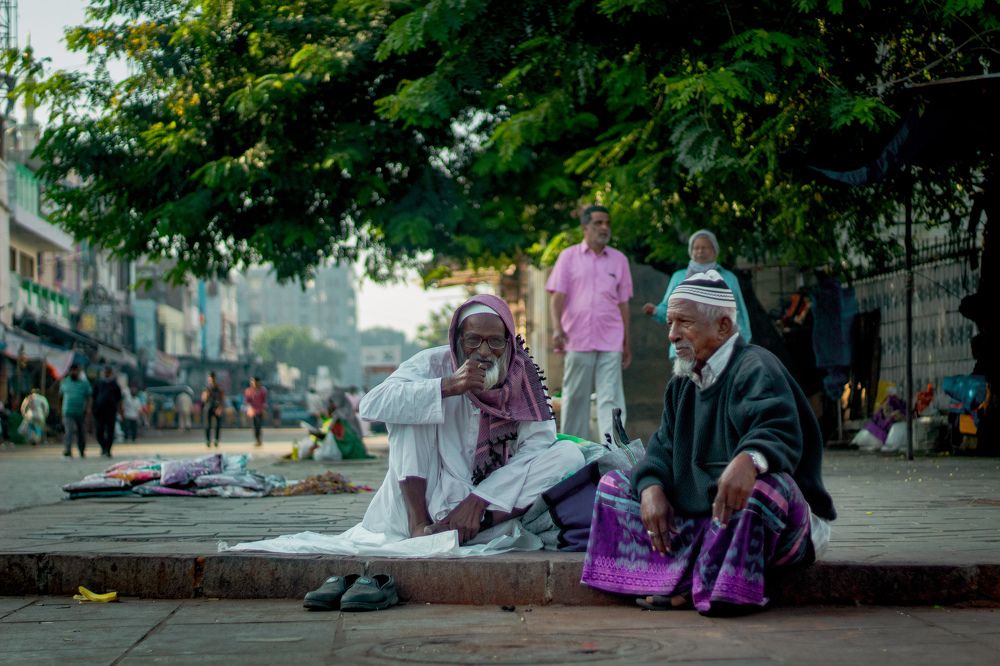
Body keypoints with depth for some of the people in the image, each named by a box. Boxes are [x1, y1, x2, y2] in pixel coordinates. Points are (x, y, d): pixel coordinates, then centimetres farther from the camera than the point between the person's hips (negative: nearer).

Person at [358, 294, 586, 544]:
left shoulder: (522, 374, 0)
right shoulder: (434, 363, -4)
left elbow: (537, 445, -11)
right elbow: (371, 404, -19)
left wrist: (478, 500, -22)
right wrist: (448, 386, -28)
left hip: (494, 503, 2)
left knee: (570, 454, -18)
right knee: (412, 405, -15)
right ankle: (418, 523, -24)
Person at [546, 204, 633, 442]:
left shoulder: (619, 259, 10)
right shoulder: (569, 257, 6)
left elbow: (623, 303, 13)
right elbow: (557, 296, 1)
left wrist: (626, 343, 12)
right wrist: (557, 328, -15)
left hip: (610, 342, 1)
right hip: (577, 340, -1)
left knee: (611, 399, -7)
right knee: (575, 398, 5)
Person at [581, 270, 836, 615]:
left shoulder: (755, 368, -14)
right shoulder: (682, 384, 14)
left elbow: (781, 433, -32)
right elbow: (664, 446, 7)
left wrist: (748, 460, -56)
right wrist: (651, 487, -16)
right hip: (699, 517, 8)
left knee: (766, 485, -41)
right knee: (612, 485, 3)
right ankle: (682, 580, -18)